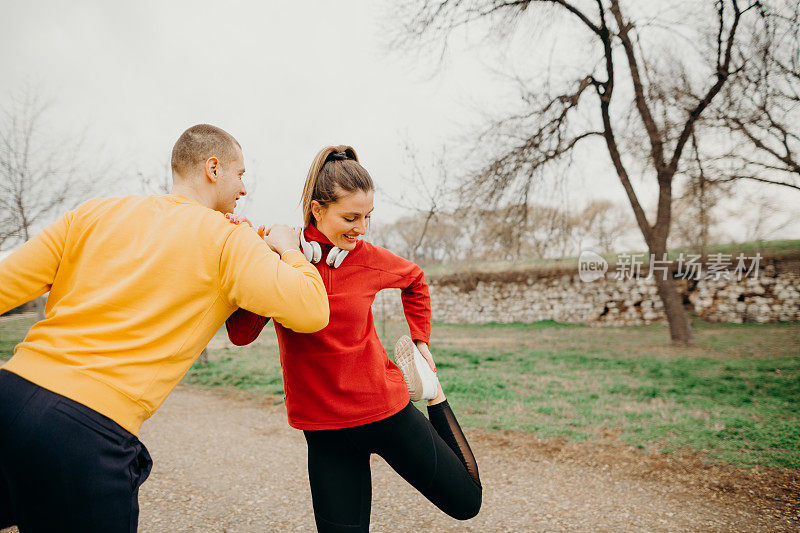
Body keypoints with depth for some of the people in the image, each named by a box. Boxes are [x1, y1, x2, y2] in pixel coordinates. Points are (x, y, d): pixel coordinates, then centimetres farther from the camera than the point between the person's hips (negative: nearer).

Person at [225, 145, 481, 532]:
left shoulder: (368, 259, -8)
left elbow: (415, 279, 14)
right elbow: (241, 335, -17)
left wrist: (421, 342, 11)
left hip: (384, 408, 1)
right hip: (324, 427, 0)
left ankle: (432, 390, 27)